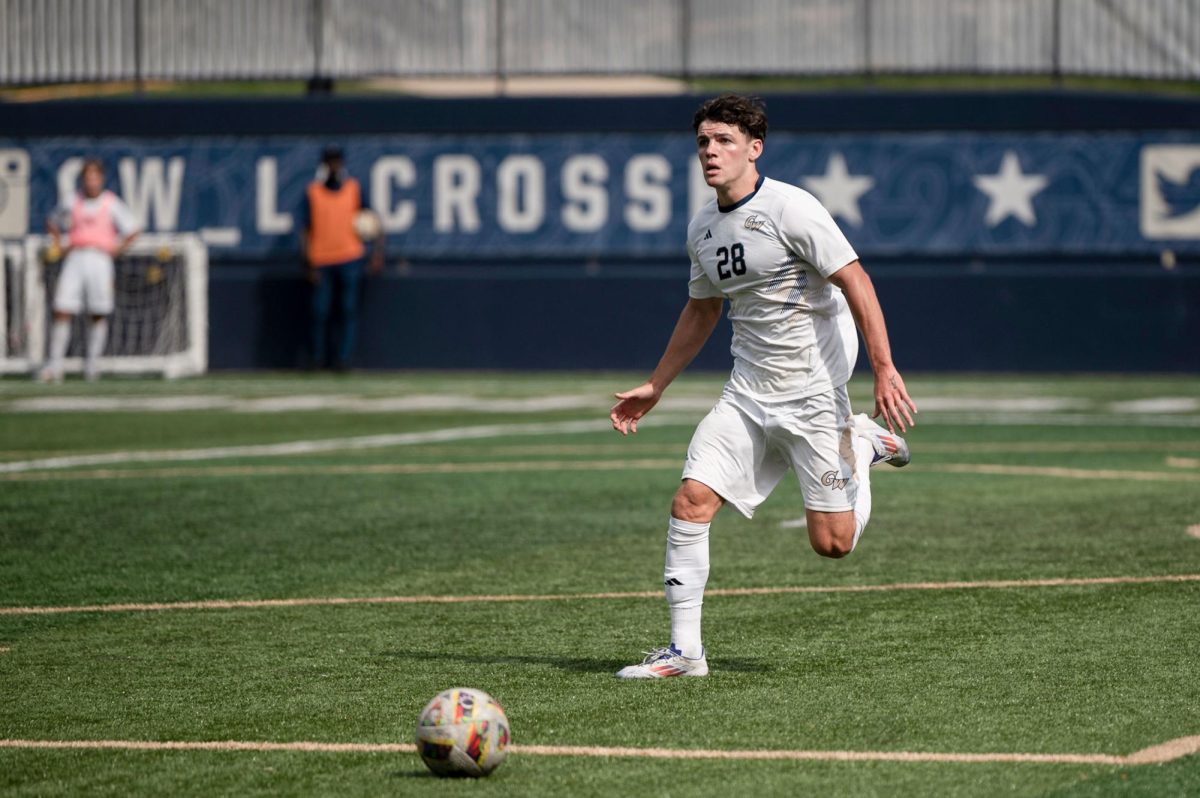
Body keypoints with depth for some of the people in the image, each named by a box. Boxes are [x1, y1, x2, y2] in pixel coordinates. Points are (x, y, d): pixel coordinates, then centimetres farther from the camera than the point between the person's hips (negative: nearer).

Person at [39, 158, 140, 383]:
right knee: (62, 311, -8)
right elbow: (53, 223, 27)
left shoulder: (112, 203, 5)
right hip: (75, 260, 1)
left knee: (99, 314, -1)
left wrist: (117, 249, -2)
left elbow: (132, 230, 7)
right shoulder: (72, 203, 11)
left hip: (99, 260, -1)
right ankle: (54, 365, -8)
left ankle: (92, 362, 9)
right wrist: (57, 244, 13)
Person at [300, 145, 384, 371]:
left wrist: (378, 250, -6)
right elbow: (305, 230, 2)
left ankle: (343, 359, -3)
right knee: (320, 312, -1)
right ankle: (318, 359, 11)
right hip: (321, 261, -1)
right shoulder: (312, 192, 4)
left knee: (349, 310, -4)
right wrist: (309, 265, -6)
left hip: (350, 259, 1)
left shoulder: (354, 189, 7)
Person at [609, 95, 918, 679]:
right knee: (691, 501, -12)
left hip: (815, 394, -6)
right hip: (747, 394, 6)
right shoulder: (702, 229, 8)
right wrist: (655, 387, 24)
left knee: (832, 542, -4)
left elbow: (854, 281, -15)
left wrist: (884, 369, -21)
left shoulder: (790, 209, -15)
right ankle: (684, 649, -5)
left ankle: (864, 445, 26)